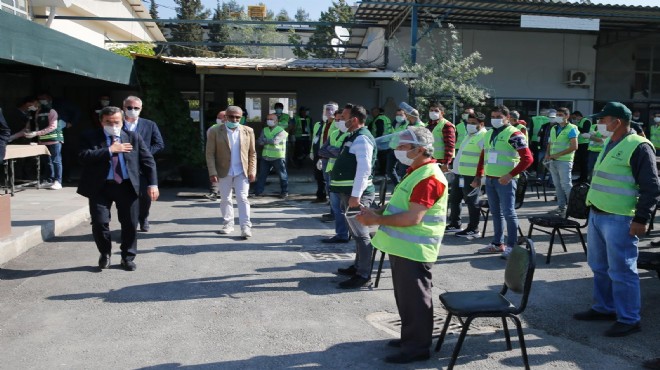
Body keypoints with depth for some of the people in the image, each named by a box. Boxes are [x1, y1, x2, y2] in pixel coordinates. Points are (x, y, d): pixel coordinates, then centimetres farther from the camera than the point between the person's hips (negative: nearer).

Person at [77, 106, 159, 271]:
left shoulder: (133, 137, 7)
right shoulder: (90, 137, 2)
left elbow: (148, 161, 4)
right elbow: (84, 156, -15)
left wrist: (152, 184, -6)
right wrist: (110, 150, -17)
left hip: (127, 185, 2)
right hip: (100, 186, -1)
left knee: (130, 223, 5)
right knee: (99, 222, -5)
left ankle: (128, 257, 24)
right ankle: (105, 253, 23)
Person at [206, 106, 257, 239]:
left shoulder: (248, 131, 3)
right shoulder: (215, 131, -3)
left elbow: (252, 153, 5)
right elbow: (210, 154, -4)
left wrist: (252, 171, -3)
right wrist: (212, 172, -11)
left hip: (242, 172, 0)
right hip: (224, 172, 0)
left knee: (242, 198, -5)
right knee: (225, 199, 10)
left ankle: (246, 226, -3)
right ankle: (228, 224, 23)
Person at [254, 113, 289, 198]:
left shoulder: (281, 131, -8)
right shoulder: (264, 130, 10)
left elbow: (275, 141, -22)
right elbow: (260, 142, -1)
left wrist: (265, 140, -8)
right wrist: (270, 141, -19)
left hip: (277, 157, -5)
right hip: (265, 157, 5)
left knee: (282, 175, 3)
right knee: (262, 175, 9)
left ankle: (284, 192, 16)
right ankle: (258, 191, 17)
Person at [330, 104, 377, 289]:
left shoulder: (362, 138, -16)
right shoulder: (354, 137, 17)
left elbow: (364, 169, -24)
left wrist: (355, 195, -27)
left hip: (357, 194, -10)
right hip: (350, 191, 10)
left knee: (360, 233, -6)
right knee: (357, 232, 18)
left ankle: (364, 275, -2)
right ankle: (358, 266, 29)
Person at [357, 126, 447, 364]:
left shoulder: (428, 177, -20)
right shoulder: (416, 172, 14)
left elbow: (413, 218, -26)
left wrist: (377, 219, -18)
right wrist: (377, 213, 4)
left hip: (414, 250, -10)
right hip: (402, 247, 10)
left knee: (415, 299, 2)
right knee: (405, 297, 19)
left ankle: (417, 347, 14)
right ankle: (410, 337, 33)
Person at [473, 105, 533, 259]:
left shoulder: (514, 134, -10)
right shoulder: (489, 134, 14)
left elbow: (528, 158, -15)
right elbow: (483, 156, 22)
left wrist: (510, 175, -20)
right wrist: (479, 176, 14)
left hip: (505, 180, -7)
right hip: (489, 179, 7)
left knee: (508, 213, -4)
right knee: (496, 212, 13)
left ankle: (512, 246, 4)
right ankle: (497, 243, 23)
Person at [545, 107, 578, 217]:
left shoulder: (571, 129, -7)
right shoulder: (553, 128, 13)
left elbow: (574, 147, -15)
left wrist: (557, 155, -17)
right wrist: (547, 154, 2)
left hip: (564, 161, -7)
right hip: (553, 161, 7)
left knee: (566, 185, -6)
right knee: (557, 185, 10)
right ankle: (561, 207, 18)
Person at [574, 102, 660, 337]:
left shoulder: (638, 147, -13)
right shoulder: (609, 144, 15)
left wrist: (641, 219, -18)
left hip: (619, 220, -9)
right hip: (596, 215, 9)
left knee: (621, 272, -1)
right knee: (599, 267, 17)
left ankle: (629, 320, 10)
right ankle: (604, 308, 30)